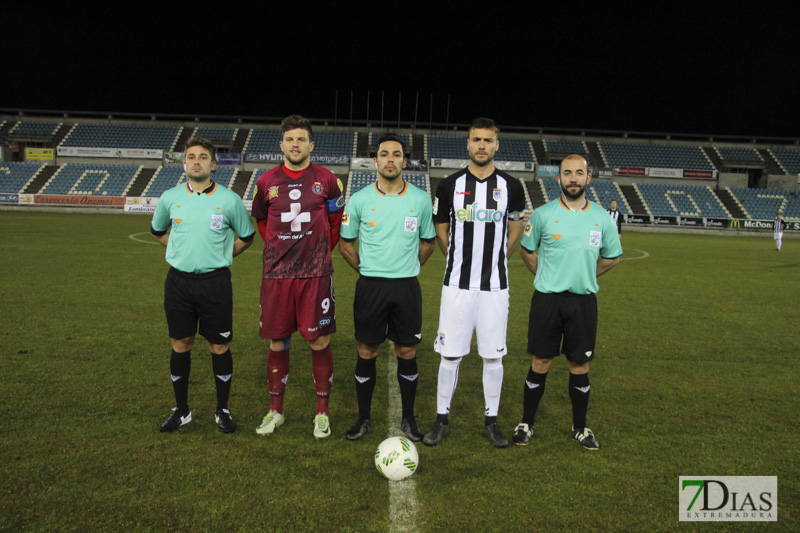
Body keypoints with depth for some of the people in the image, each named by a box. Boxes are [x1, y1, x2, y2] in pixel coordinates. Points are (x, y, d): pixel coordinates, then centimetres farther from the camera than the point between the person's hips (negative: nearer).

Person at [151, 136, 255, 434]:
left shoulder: (229, 200, -4)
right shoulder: (170, 198, 3)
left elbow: (247, 236, 11)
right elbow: (157, 231, 22)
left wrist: (222, 257, 8)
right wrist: (182, 252, 13)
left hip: (215, 282, -2)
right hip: (178, 281, 2)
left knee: (219, 347, 4)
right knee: (180, 345, 9)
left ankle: (222, 410, 19)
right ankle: (181, 410, 25)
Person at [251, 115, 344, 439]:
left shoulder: (325, 180, 1)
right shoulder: (267, 181, 6)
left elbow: (336, 221, 12)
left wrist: (322, 251, 10)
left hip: (315, 273, -2)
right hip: (276, 274, 2)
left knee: (319, 341, 1)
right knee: (277, 342, 8)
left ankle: (322, 412, 17)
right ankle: (275, 410, 24)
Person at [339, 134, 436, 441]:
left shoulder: (421, 200, 2)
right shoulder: (359, 199, 0)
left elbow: (428, 242, 14)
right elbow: (346, 244, 10)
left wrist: (407, 269, 8)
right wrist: (367, 269, 7)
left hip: (407, 286, 1)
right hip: (370, 286, 0)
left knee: (407, 353, 7)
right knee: (366, 353, 6)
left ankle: (408, 419, 24)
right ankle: (364, 418, 22)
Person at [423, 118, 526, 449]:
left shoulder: (511, 187, 2)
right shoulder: (449, 186, 1)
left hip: (495, 287, 0)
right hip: (457, 285, 0)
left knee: (493, 356, 7)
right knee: (450, 354, 5)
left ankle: (491, 421, 24)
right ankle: (442, 419, 21)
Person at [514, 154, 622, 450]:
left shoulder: (602, 218, 2)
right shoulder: (542, 214, -3)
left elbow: (612, 257, 16)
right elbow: (526, 250, 10)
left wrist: (584, 276, 9)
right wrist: (546, 277, 5)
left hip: (583, 300, 2)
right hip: (547, 299, -1)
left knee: (579, 365, 9)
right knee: (541, 363, 4)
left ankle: (580, 427, 26)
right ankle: (526, 424, 20)